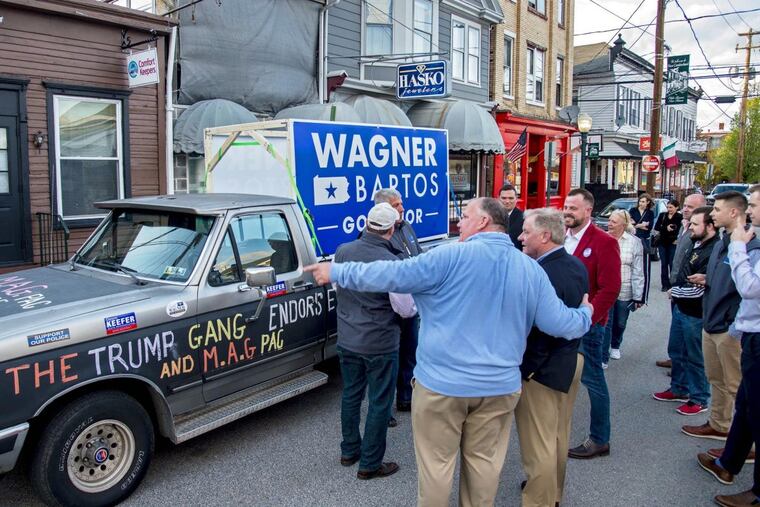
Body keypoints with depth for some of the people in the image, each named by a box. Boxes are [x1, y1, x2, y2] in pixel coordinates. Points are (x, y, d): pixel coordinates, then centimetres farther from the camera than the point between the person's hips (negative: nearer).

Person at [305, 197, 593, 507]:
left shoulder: (451, 257, -13)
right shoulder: (531, 269, 2)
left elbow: (391, 275, -13)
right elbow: (561, 323, 3)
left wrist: (337, 272, -1)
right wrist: (586, 313, 27)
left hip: (442, 382, -4)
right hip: (499, 386, 5)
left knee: (436, 463, 11)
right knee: (483, 461, 19)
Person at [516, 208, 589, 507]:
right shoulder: (578, 266, 2)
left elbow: (533, 331, -25)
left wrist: (522, 371, -17)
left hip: (542, 369, -10)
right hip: (571, 361, 10)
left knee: (538, 445, 6)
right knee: (559, 436, 24)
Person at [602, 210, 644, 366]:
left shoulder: (634, 242, -7)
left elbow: (638, 272, -6)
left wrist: (638, 296, -6)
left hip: (625, 292, 1)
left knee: (620, 323, 18)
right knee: (606, 323, -3)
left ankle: (615, 346, 45)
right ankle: (603, 358, 5)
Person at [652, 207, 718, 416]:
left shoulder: (713, 252, -23)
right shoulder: (698, 245, 7)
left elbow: (698, 288, -25)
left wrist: (675, 291, -9)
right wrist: (676, 290, 3)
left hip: (695, 314, -9)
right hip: (681, 308, 9)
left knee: (695, 358, 6)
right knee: (676, 351, 21)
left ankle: (699, 400, 22)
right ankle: (679, 389, 37)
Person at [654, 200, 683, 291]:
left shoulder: (680, 217, -5)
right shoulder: (662, 215, 7)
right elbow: (656, 227, -1)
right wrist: (666, 228, -14)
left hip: (673, 243, -4)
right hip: (662, 243, 4)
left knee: (672, 264, -4)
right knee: (664, 264, 7)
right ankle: (665, 284, 13)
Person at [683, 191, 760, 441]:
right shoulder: (720, 244, 10)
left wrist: (737, 325, -22)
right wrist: (705, 280, 5)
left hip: (731, 329, -9)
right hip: (711, 324, 9)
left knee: (735, 386, 4)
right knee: (716, 380, 20)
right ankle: (718, 425, 35)